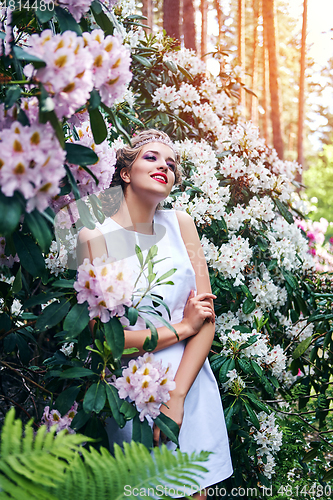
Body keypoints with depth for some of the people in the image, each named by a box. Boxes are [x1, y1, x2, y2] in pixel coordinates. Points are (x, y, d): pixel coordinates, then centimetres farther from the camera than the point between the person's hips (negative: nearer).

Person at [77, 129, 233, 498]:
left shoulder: (180, 224, 2)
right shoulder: (95, 236, -9)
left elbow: (207, 318, -2)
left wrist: (176, 398, -12)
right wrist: (183, 327, -9)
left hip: (193, 384, 4)